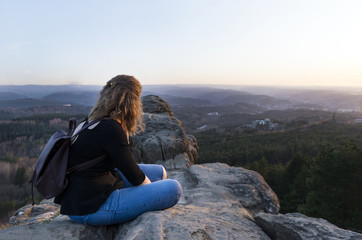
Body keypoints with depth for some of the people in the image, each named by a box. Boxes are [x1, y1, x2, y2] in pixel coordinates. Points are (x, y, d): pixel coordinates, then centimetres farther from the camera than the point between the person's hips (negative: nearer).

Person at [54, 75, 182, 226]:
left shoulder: (89, 123, 7)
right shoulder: (111, 129, -22)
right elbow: (135, 177, -11)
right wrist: (152, 188, 5)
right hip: (91, 209, -10)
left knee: (159, 172, 13)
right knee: (173, 189, -11)